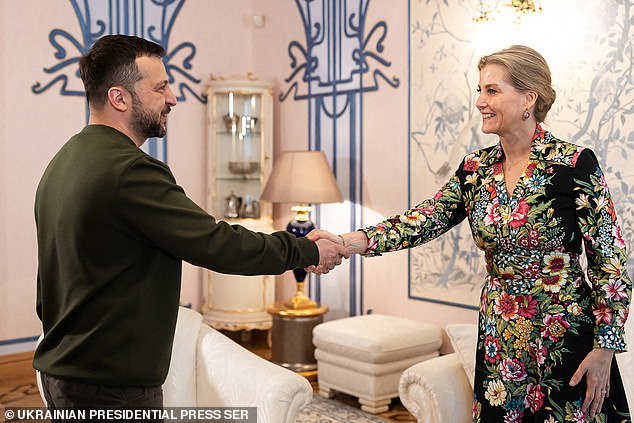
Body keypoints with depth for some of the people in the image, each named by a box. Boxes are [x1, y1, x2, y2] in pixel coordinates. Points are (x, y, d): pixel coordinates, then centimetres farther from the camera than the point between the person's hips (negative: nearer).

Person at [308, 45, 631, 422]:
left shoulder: (575, 164, -12)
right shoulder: (475, 169, 3)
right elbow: (424, 221, -4)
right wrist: (345, 242, -17)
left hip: (565, 339, -4)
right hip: (499, 340, 5)